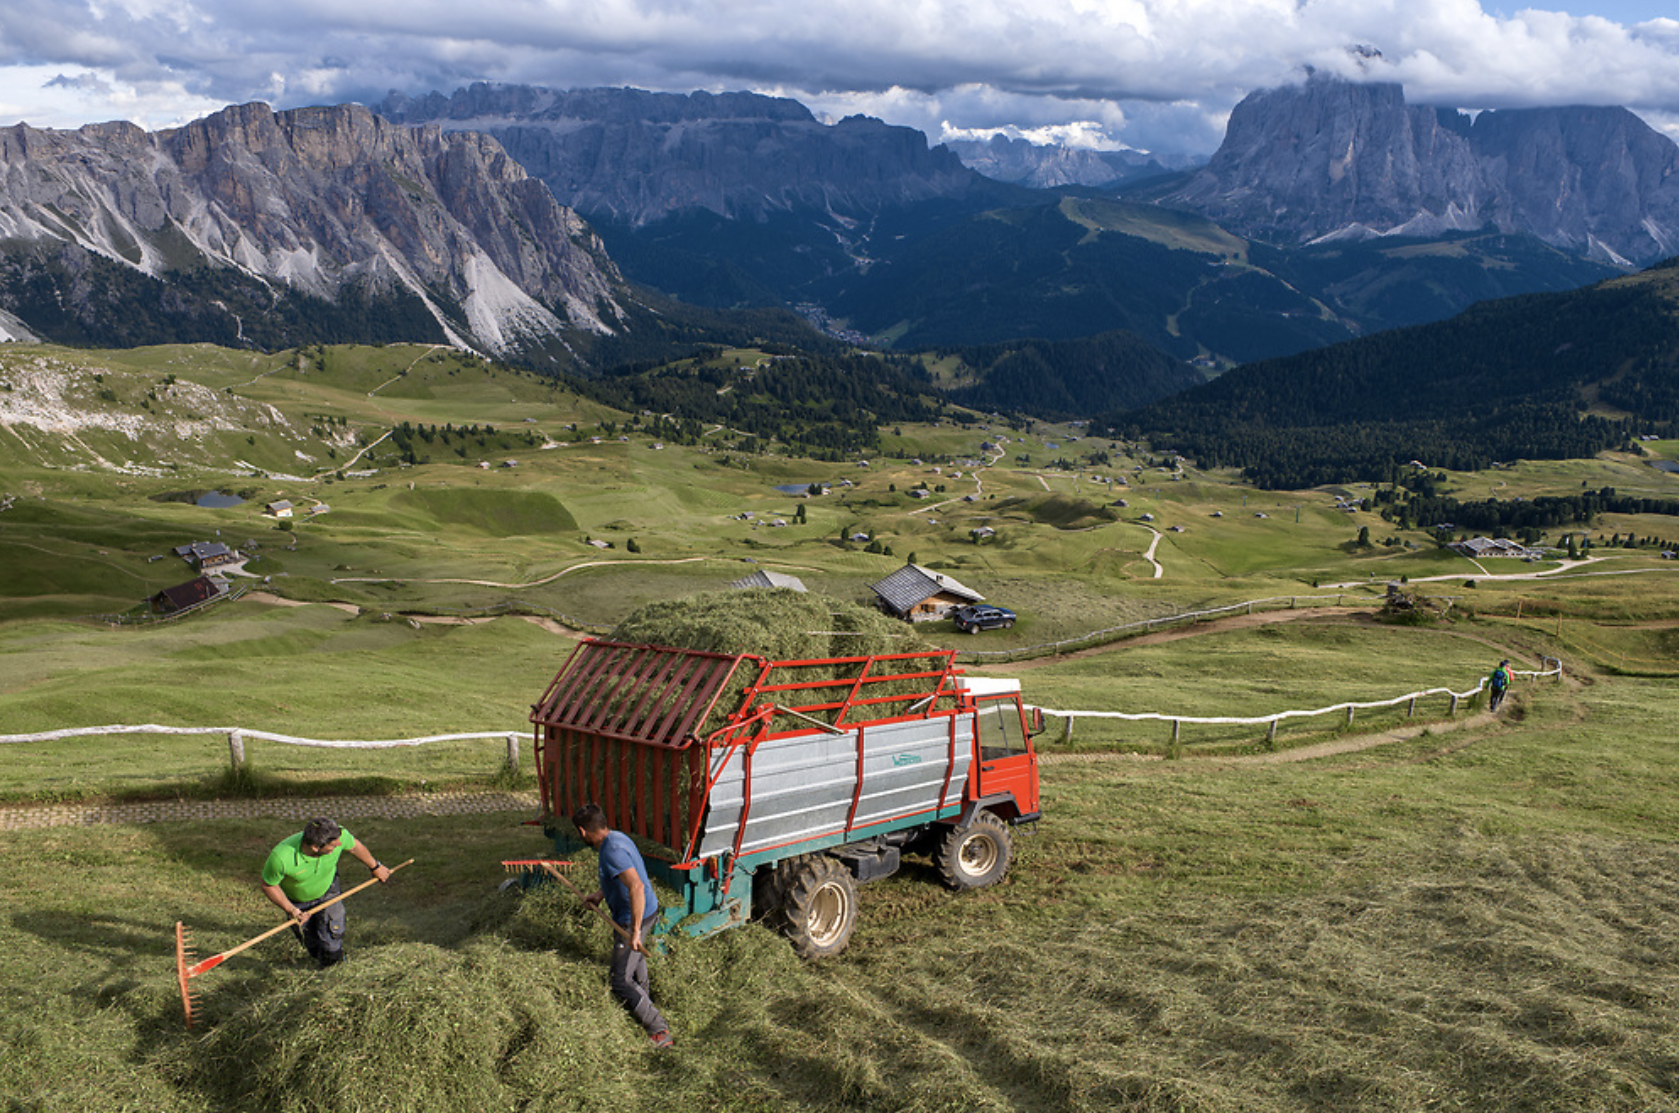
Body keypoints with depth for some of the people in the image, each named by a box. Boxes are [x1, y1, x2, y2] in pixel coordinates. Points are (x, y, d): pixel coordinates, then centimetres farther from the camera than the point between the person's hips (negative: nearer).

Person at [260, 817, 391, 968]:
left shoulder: (339, 835, -34)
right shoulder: (281, 857, -41)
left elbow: (355, 847, -8)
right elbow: (268, 886, -20)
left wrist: (375, 866, 8)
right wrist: (290, 910, -22)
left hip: (328, 893, 1)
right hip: (296, 901, -1)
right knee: (313, 947, 12)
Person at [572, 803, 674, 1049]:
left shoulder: (612, 851, -30)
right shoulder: (616, 837, 2)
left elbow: (636, 888, -40)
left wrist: (635, 931, -35)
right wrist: (600, 894, 11)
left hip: (636, 916, -10)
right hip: (648, 908, 10)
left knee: (621, 982, -3)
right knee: (634, 955, 37)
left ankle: (659, 1032, 0)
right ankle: (645, 994, 64)